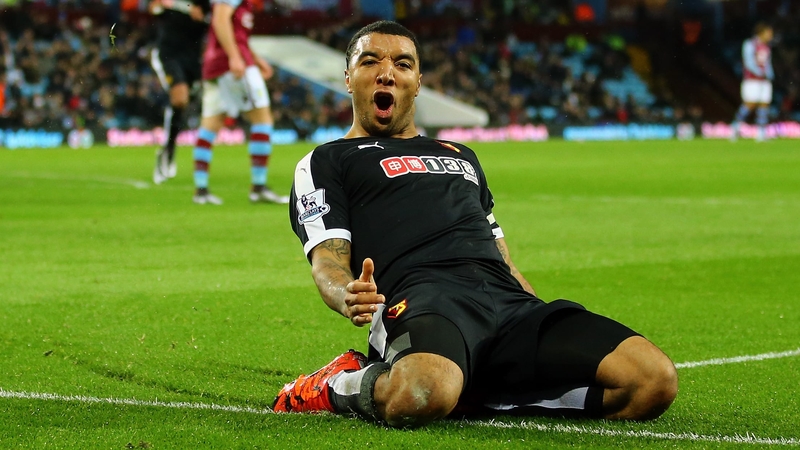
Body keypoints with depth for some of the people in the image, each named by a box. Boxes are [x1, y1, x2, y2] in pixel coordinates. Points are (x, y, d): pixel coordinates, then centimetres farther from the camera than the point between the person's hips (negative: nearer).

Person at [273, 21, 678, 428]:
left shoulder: (461, 156, 40)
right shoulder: (326, 162, 22)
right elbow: (329, 262, 5)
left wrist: (561, 332, 21)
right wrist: (348, 297, -20)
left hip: (511, 303, 6)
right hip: (425, 298, -6)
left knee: (655, 378, -20)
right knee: (422, 397, -45)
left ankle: (471, 396, -9)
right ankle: (344, 387, -8)